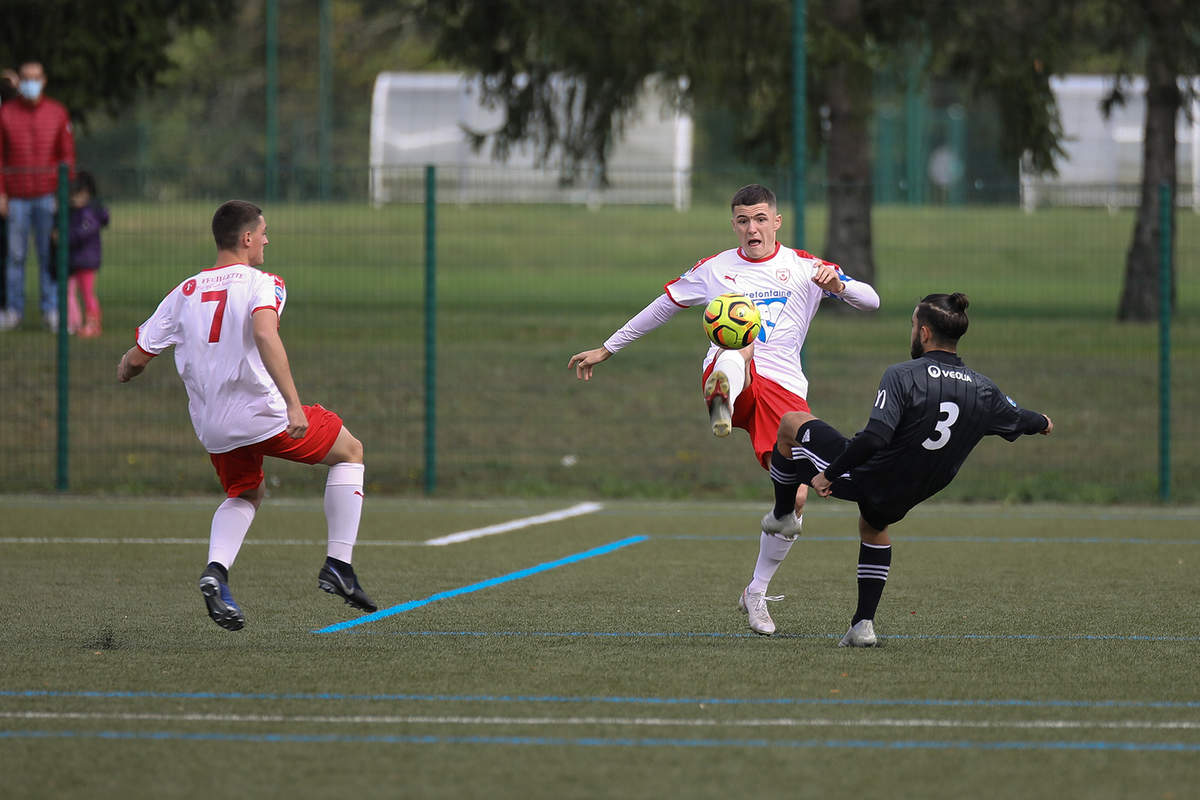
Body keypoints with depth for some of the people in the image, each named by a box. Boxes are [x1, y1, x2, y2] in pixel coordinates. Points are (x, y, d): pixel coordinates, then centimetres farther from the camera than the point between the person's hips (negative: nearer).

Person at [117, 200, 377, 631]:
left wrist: (125, 369, 33)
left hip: (212, 427, 5)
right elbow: (264, 336, -26)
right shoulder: (261, 283, -5)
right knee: (350, 452, 18)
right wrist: (293, 404, -31)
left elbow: (136, 358, 8)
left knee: (245, 494, 31)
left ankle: (216, 570, 1)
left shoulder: (184, 293, 10)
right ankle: (338, 565, 9)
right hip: (261, 413, -5)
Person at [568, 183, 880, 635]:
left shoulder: (803, 267, 14)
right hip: (736, 381, -1)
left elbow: (870, 301, 7)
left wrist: (838, 285, -16)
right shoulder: (715, 269, 17)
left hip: (784, 390, 1)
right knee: (739, 347, -40)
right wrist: (607, 349, 31)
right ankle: (722, 406, -77)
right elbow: (661, 307, 29)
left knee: (795, 497, -8)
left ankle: (756, 594, 13)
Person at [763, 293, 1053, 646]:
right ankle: (864, 625, 31)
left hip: (861, 478, -6)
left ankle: (781, 516, 35)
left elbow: (874, 438, -32)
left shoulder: (903, 376, -24)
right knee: (875, 527, 41)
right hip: (899, 500, 6)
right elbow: (1017, 420, 13)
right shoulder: (983, 390, -6)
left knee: (791, 423, 18)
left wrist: (828, 473, -22)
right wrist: (1042, 422, 37)